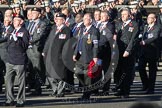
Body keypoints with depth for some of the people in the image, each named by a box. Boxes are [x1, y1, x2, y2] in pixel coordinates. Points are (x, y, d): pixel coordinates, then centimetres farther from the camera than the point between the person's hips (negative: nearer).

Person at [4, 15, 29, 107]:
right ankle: (10, 100, 12)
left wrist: (17, 39, -23)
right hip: (10, 60, 7)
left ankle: (20, 100, 6)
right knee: (8, 80, 4)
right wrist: (9, 51, 13)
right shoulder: (12, 32, 18)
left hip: (20, 61, -7)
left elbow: (25, 45, -14)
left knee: (21, 81, 0)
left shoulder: (24, 32, -4)